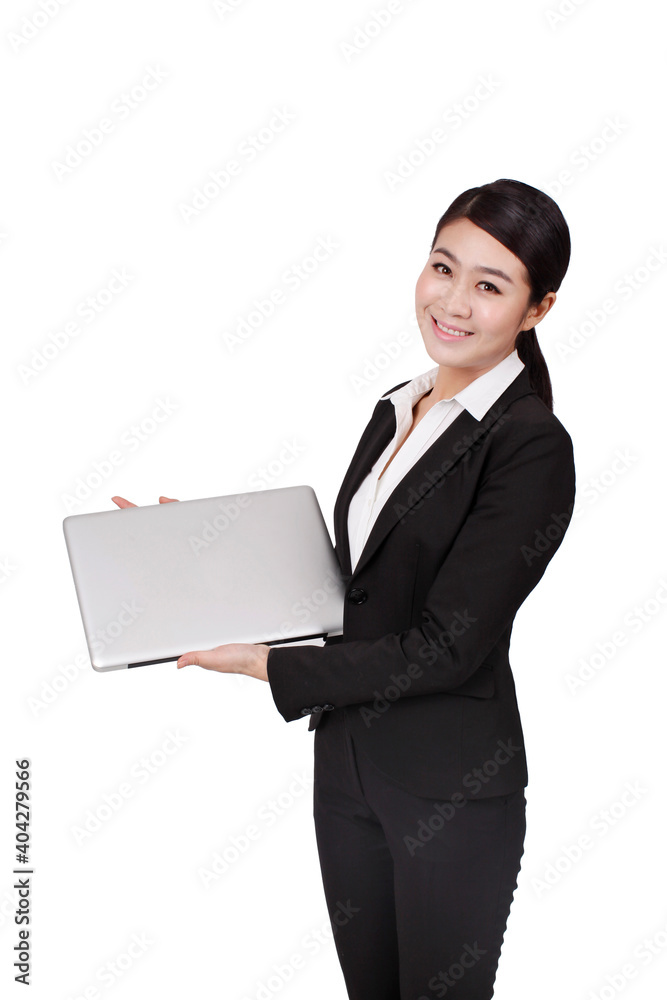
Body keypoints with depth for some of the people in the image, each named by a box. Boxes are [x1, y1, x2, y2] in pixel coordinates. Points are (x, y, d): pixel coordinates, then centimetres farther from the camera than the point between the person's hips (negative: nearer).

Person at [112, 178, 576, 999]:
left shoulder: (531, 447, -18)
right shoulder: (396, 412, 7)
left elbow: (446, 646, -20)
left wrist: (271, 666, -18)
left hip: (450, 785, -7)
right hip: (348, 754, 7)